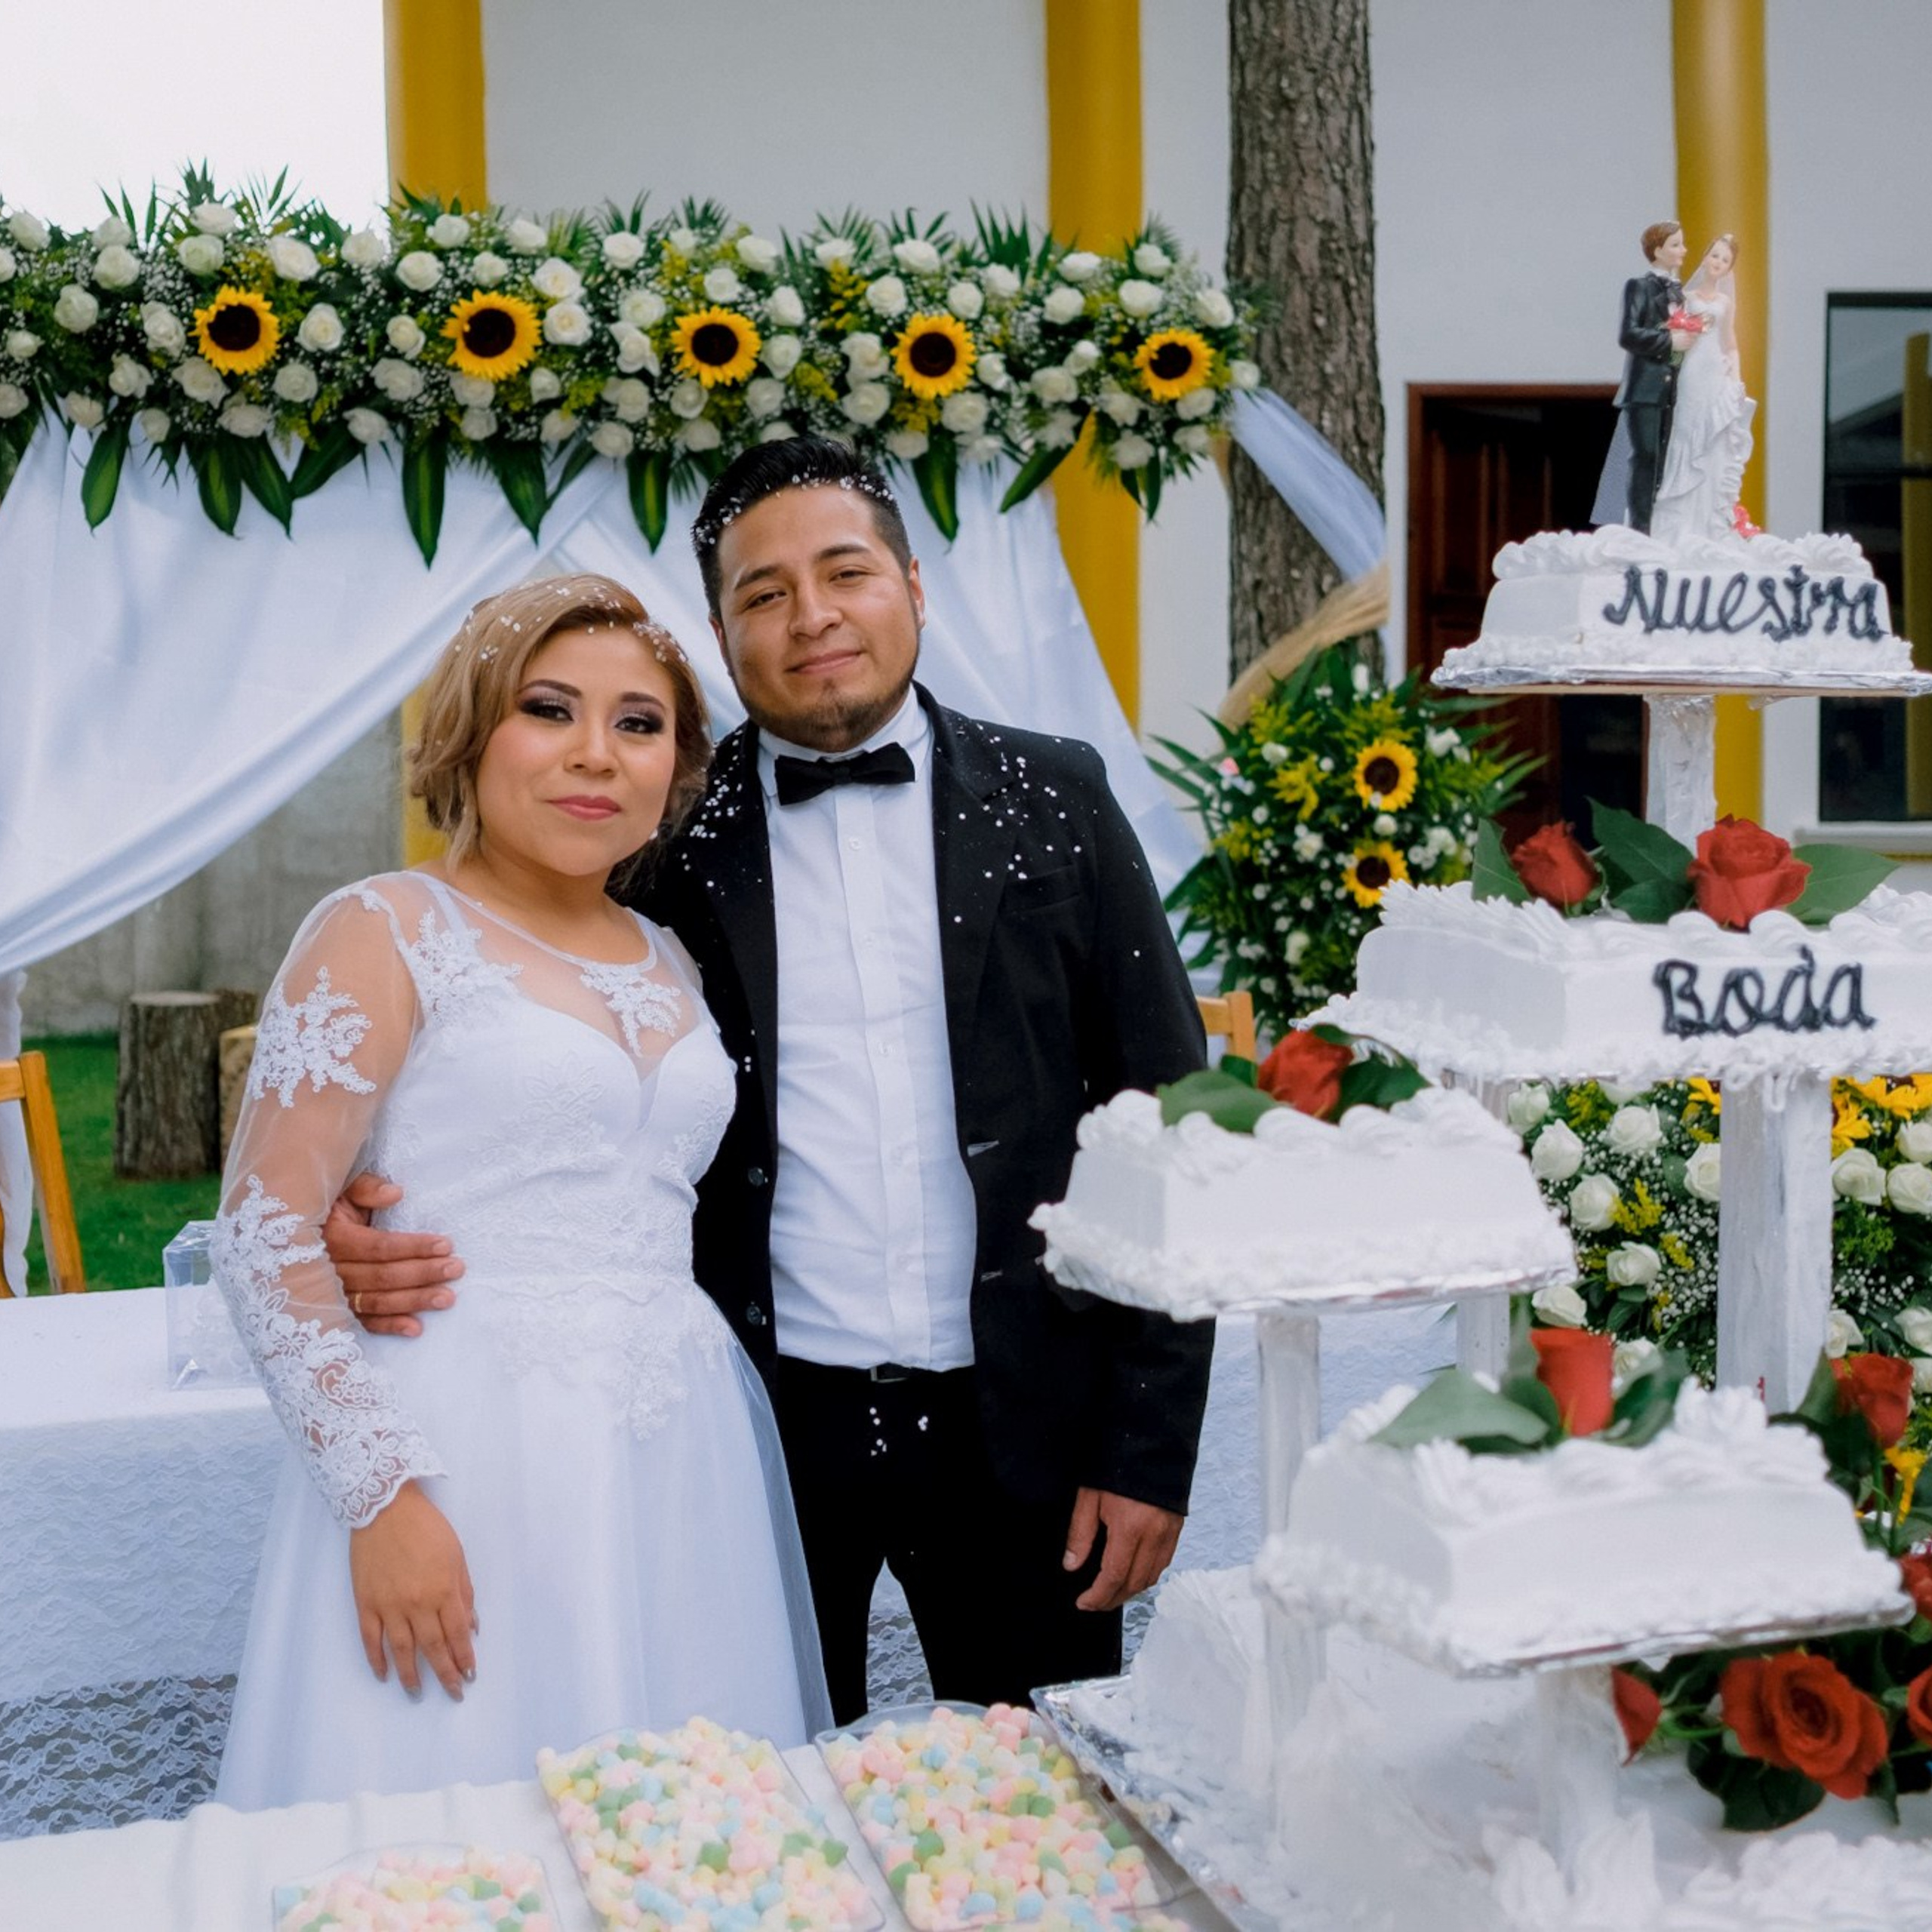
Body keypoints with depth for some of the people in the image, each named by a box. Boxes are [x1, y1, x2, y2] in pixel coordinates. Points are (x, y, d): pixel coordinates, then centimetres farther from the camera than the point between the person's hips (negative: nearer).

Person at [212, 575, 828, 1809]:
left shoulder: (669, 961, 14)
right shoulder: (388, 933, -4)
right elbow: (266, 1235, -9)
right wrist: (381, 1495, -15)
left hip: (684, 1471, 6)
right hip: (462, 1467, -5)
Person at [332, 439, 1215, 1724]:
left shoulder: (1053, 801, 1)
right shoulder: (667, 840, 0)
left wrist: (1151, 1444, -3)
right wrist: (377, 1228, -15)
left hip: (1019, 1423, 0)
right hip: (769, 1424, 0)